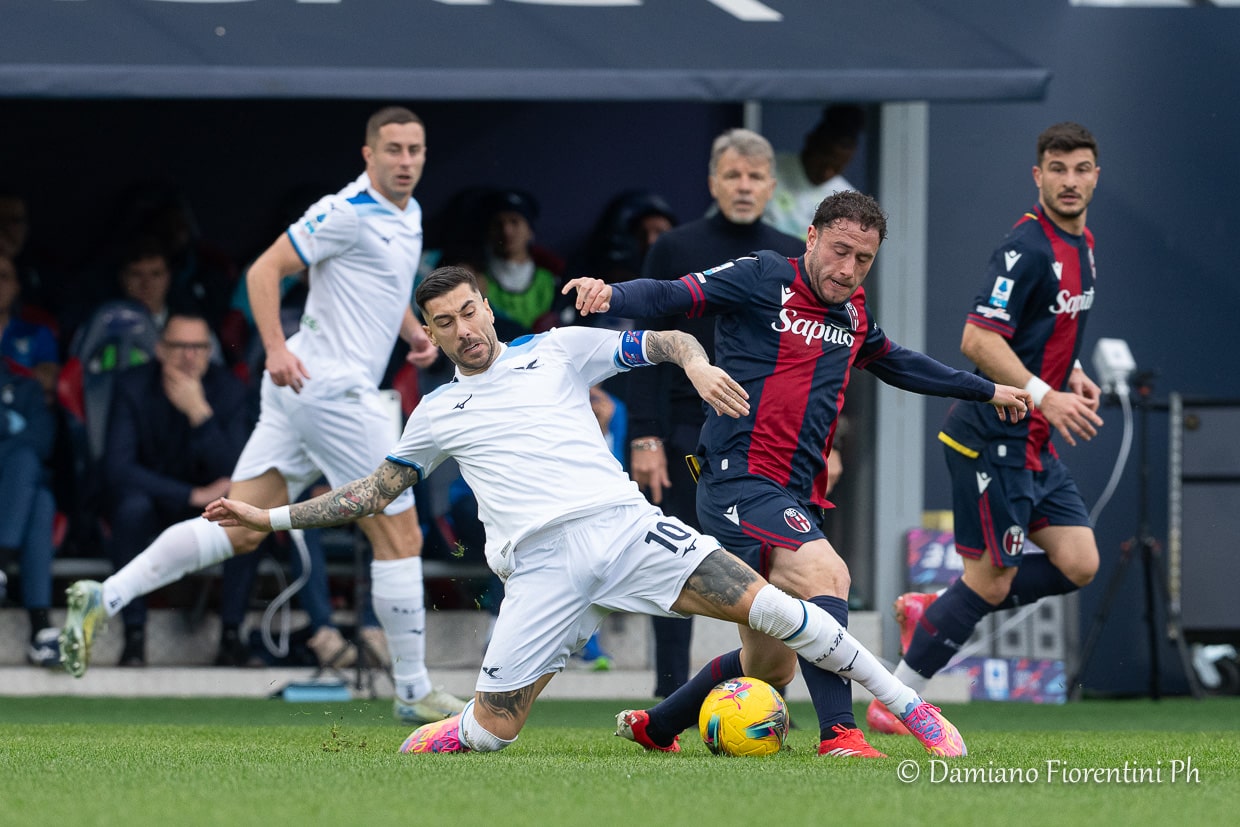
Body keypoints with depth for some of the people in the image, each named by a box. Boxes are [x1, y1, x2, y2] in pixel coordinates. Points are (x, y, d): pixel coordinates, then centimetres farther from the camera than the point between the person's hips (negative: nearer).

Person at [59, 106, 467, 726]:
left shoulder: (408, 214, 16)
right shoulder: (349, 212, -13)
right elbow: (266, 268, -15)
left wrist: (412, 330, 15)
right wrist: (276, 348, -26)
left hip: (298, 393, 10)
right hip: (332, 387, -10)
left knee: (239, 530, 5)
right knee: (399, 536, -2)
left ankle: (104, 598, 0)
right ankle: (413, 692, 5)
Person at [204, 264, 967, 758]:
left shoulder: (558, 351, 15)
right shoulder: (438, 414, 21)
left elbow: (667, 341, 13)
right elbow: (375, 492, 29)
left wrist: (696, 364, -10)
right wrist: (274, 518, 23)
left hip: (622, 523, -1)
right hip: (541, 565, 1)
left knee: (763, 604, -17)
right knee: (492, 728, -12)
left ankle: (910, 708, -10)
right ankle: (432, 743, 23)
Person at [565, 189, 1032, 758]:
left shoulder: (853, 313, 16)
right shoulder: (764, 279, -4)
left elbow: (899, 365, 35)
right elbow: (671, 296, -11)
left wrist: (988, 391, 43)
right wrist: (610, 295, -31)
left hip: (797, 499, 8)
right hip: (739, 481, -8)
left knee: (771, 667, 13)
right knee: (825, 573, -32)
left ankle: (655, 727, 34)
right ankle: (839, 733, -38)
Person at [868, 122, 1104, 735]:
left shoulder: (1081, 246, 12)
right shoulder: (1027, 247, -19)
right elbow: (978, 340, -26)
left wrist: (1072, 375, 12)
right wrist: (1045, 396, -31)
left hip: (1034, 442, 9)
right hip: (994, 438, -9)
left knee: (1078, 563, 3)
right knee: (992, 580, -5)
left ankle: (930, 612, 16)